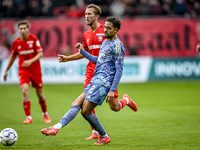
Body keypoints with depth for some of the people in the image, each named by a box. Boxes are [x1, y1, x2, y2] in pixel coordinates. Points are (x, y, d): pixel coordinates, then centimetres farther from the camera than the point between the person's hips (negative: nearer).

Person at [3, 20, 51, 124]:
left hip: (35, 69, -1)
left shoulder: (34, 39, -8)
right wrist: (6, 70, 17)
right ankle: (28, 117, -15)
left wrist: (31, 61, -29)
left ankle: (45, 114, 33)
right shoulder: (16, 43, -1)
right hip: (23, 70, 1)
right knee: (25, 90, -20)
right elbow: (13, 56, 14)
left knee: (39, 93, 7)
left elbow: (40, 53, -12)